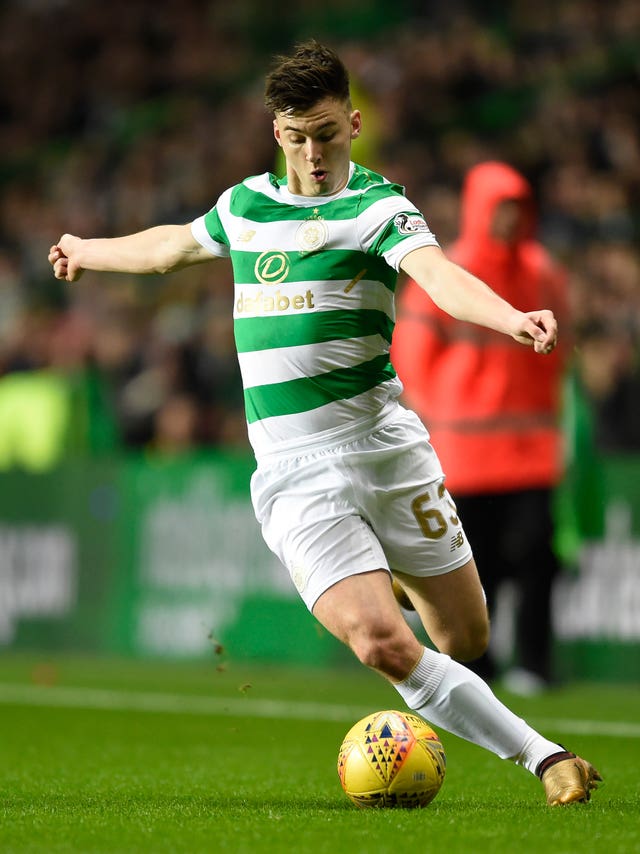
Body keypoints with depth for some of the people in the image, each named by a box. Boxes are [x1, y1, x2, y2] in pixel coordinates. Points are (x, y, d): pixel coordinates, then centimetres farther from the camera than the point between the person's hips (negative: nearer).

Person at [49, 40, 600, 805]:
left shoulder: (378, 207, -3)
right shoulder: (246, 203, 12)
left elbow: (439, 274, -23)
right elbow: (175, 245, 34)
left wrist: (510, 317, -44)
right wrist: (90, 251, 50)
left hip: (380, 447, -2)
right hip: (292, 475, 2)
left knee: (466, 639, 4)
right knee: (381, 643, -18)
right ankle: (541, 756, -7)